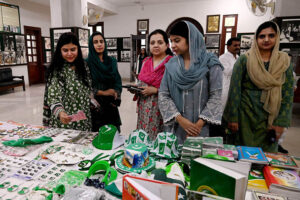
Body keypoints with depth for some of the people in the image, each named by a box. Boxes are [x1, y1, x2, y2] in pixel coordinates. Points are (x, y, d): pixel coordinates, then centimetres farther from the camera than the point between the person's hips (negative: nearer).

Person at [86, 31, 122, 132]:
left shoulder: (112, 61, 8)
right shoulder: (87, 63, -3)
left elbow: (118, 82, 8)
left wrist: (116, 99, -5)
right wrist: (103, 93, -13)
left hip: (111, 105, 3)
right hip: (95, 106, -3)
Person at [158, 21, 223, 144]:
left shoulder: (210, 63, -4)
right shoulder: (171, 65, 5)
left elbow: (215, 96, -7)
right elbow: (163, 95, 0)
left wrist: (199, 124, -14)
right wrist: (180, 119, -11)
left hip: (201, 129, -2)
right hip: (175, 126, 3)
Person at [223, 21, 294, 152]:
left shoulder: (284, 62, 3)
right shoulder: (244, 59, -5)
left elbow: (288, 95, 3)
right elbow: (235, 89, -6)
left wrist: (281, 122, -3)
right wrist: (233, 118, -8)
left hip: (270, 118, 3)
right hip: (245, 115, -2)